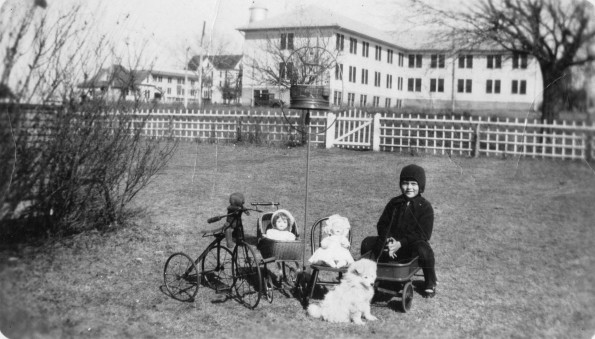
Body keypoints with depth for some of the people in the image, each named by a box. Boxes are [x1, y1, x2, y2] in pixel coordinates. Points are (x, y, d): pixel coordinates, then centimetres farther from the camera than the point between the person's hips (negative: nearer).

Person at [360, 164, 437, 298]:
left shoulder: (425, 207, -7)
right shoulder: (394, 203, 7)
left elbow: (423, 235, -14)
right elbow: (382, 224, 8)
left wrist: (401, 243, -23)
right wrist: (388, 240, -15)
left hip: (413, 244, -4)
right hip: (392, 243, 4)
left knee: (424, 250, -36)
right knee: (367, 243, -13)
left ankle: (430, 284, -9)